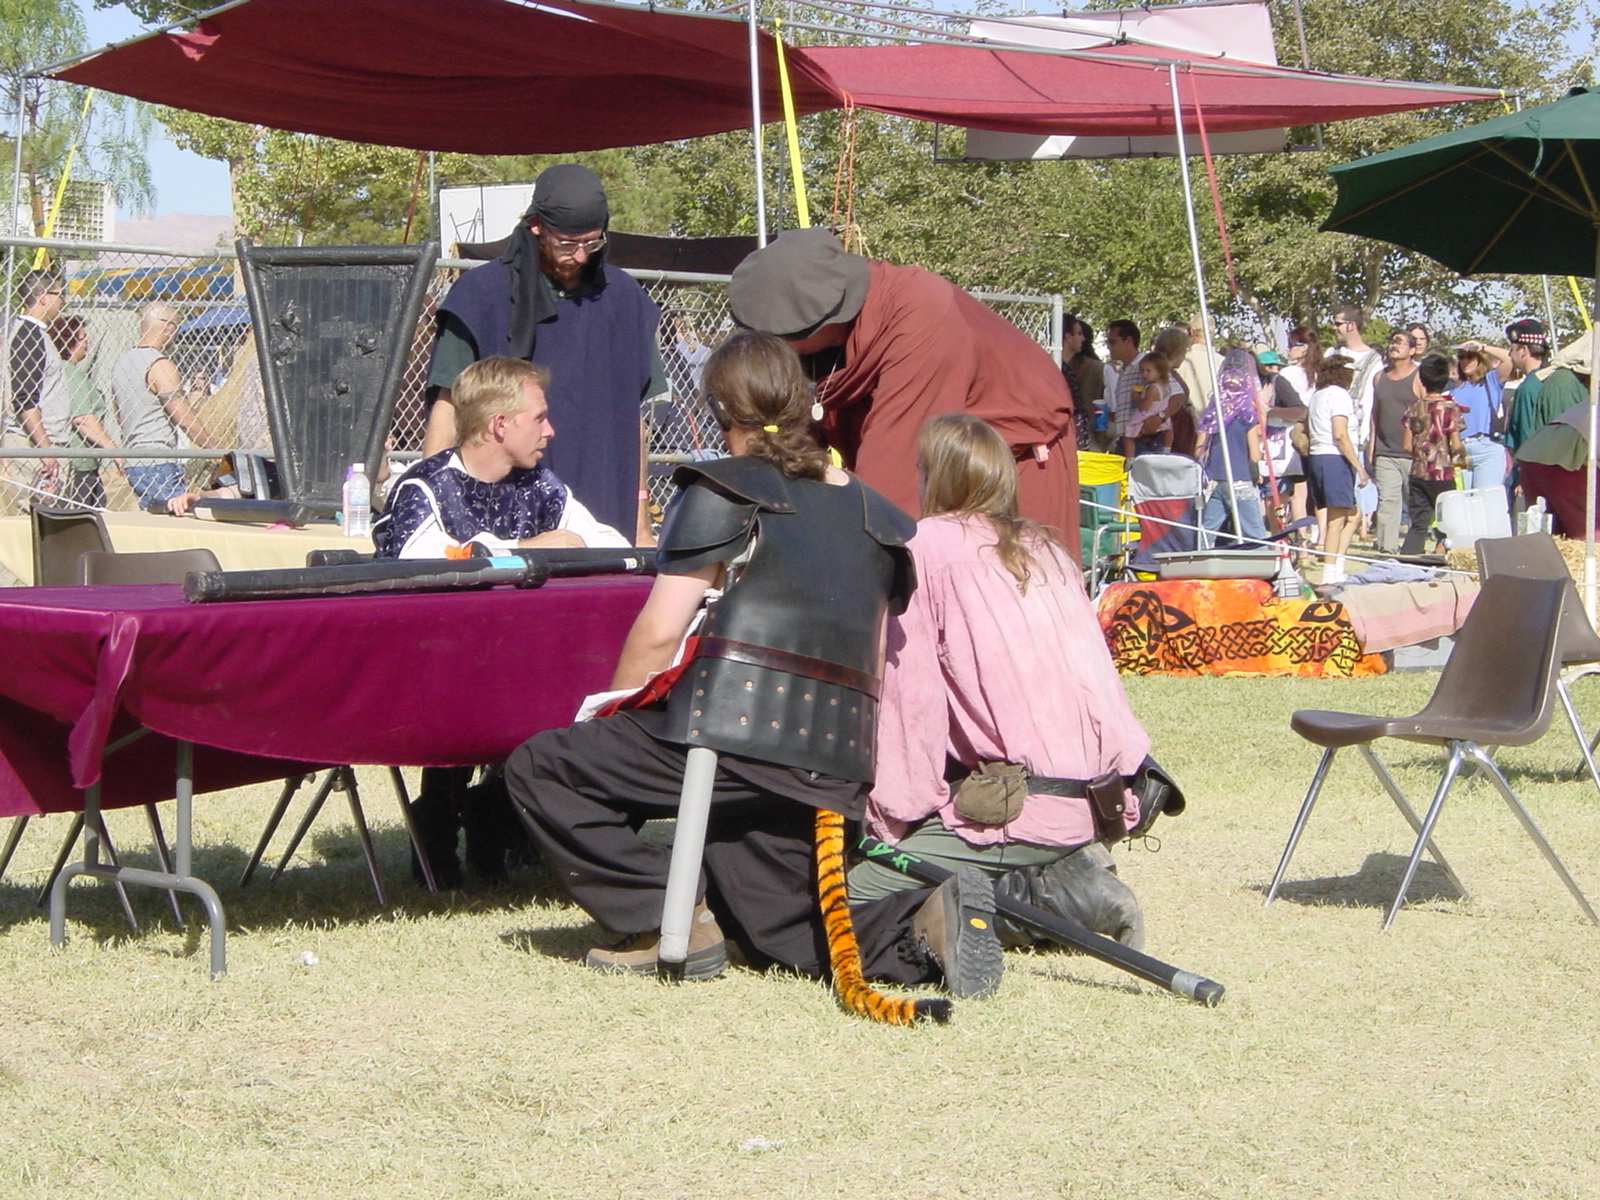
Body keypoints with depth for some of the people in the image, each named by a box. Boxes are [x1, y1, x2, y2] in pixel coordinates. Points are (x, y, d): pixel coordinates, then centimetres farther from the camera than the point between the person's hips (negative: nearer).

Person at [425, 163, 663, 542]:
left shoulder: (622, 297, 11)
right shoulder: (482, 293, 0)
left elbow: (632, 413, 15)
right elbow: (448, 407, 0)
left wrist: (641, 524, 13)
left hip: (604, 521, 3)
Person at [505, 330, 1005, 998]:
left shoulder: (722, 493, -2)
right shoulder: (876, 516, 16)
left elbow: (659, 631, -5)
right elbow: (885, 662, 18)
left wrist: (610, 709, 11)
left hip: (733, 741, -6)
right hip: (837, 768, 7)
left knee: (538, 769, 7)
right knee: (779, 934, 22)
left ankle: (665, 914, -2)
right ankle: (926, 922, -4)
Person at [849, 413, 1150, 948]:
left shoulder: (931, 543, -3)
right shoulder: (1044, 548, 18)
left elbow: (910, 689, -7)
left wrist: (895, 815, -3)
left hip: (1025, 804, -8)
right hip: (1099, 801, 8)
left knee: (857, 896, -1)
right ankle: (1063, 876, 5)